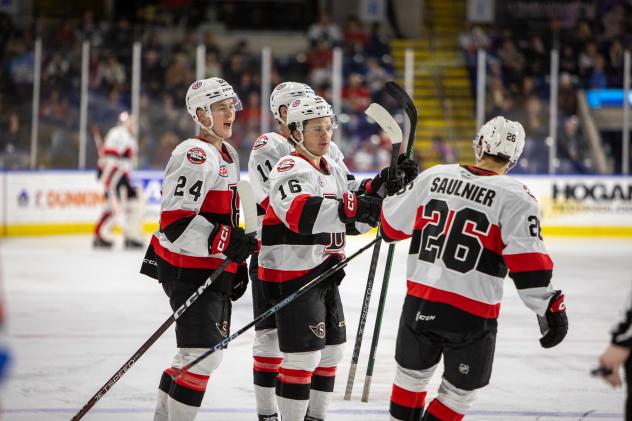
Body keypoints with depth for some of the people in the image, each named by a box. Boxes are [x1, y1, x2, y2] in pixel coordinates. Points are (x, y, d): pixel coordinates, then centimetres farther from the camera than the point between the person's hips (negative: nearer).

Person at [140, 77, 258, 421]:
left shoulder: (227, 154, 16)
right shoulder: (196, 156, -17)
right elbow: (174, 221, -25)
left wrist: (237, 263, 23)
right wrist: (225, 241, -32)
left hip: (214, 270, 10)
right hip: (188, 271, -10)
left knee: (207, 353, 16)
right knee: (201, 356, -14)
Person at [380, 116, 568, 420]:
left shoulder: (434, 177, 1)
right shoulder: (515, 198, -10)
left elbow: (392, 224, 12)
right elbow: (527, 262, -16)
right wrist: (550, 310, -10)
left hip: (419, 303, 4)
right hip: (471, 315, -4)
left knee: (412, 373, 23)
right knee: (459, 390, 12)